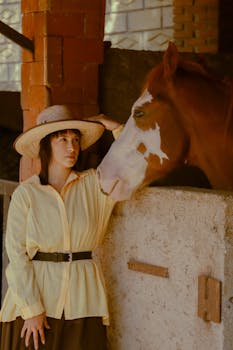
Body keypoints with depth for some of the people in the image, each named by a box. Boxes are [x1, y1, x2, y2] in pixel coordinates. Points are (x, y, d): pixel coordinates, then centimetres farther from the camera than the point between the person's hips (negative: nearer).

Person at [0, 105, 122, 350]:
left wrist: (116, 128, -4)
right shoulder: (26, 193, -3)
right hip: (34, 293, -2)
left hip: (82, 300, 2)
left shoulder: (93, 184, 5)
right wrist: (32, 309, -12)